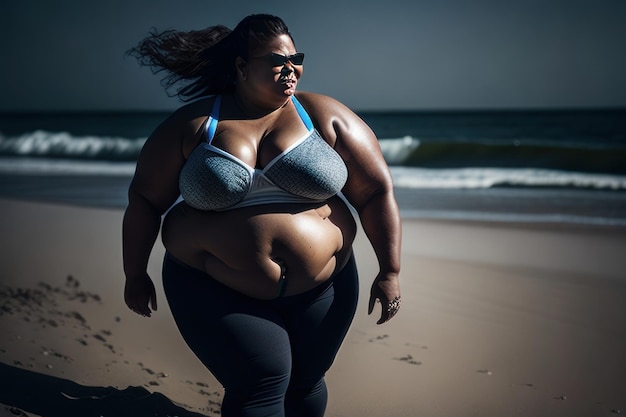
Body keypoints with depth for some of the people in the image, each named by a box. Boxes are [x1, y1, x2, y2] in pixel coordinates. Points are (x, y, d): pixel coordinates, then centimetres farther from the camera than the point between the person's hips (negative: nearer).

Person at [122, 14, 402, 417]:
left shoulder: (325, 117, -2)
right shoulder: (192, 124, -3)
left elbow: (377, 191, -1)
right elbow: (144, 199, 4)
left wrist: (390, 272, -4)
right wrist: (136, 276, 8)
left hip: (321, 288, 2)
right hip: (216, 290, -2)